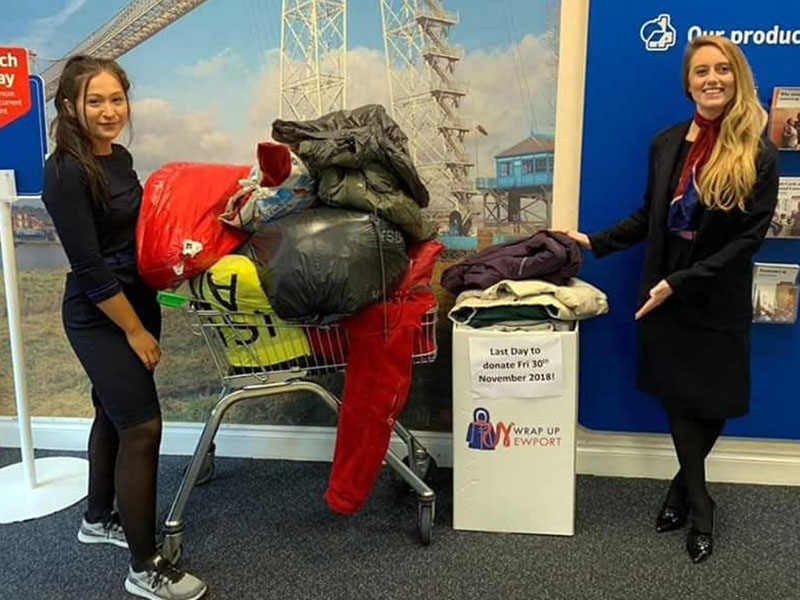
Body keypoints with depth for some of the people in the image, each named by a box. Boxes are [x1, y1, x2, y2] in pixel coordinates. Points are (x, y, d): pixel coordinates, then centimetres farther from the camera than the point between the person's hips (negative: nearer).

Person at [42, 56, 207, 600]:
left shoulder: (119, 157, 4)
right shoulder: (66, 172, -21)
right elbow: (89, 267, -21)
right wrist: (134, 331, -16)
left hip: (136, 300, 8)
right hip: (100, 316, -8)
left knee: (114, 413, 20)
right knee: (142, 427, -7)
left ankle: (98, 519, 41)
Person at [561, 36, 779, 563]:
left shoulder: (759, 154, -10)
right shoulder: (667, 143, 2)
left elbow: (749, 238, -14)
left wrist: (680, 282, -19)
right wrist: (594, 242, 3)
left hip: (718, 299, -3)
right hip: (664, 294, 3)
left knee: (712, 400, 9)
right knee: (676, 394, 6)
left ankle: (683, 488, 35)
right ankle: (700, 506, 23)